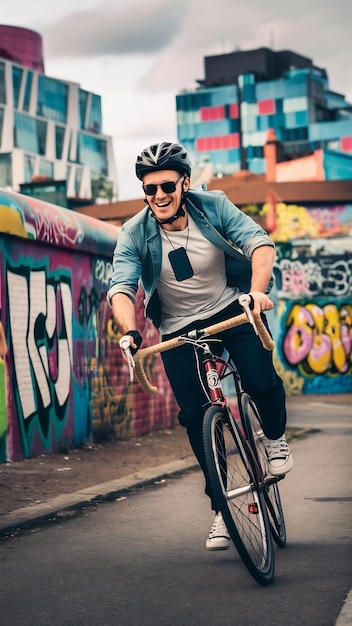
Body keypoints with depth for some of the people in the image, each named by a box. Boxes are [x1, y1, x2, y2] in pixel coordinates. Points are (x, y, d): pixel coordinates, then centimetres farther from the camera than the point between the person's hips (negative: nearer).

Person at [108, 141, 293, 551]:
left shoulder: (214, 207, -15)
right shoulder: (135, 235, -15)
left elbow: (259, 242, -25)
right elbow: (121, 287, -24)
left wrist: (257, 290, -44)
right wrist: (130, 331, -44)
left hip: (233, 309, -1)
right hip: (179, 329, 1)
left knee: (261, 383, -22)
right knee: (195, 416, -5)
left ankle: (275, 437, 13)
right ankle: (221, 507, 12)